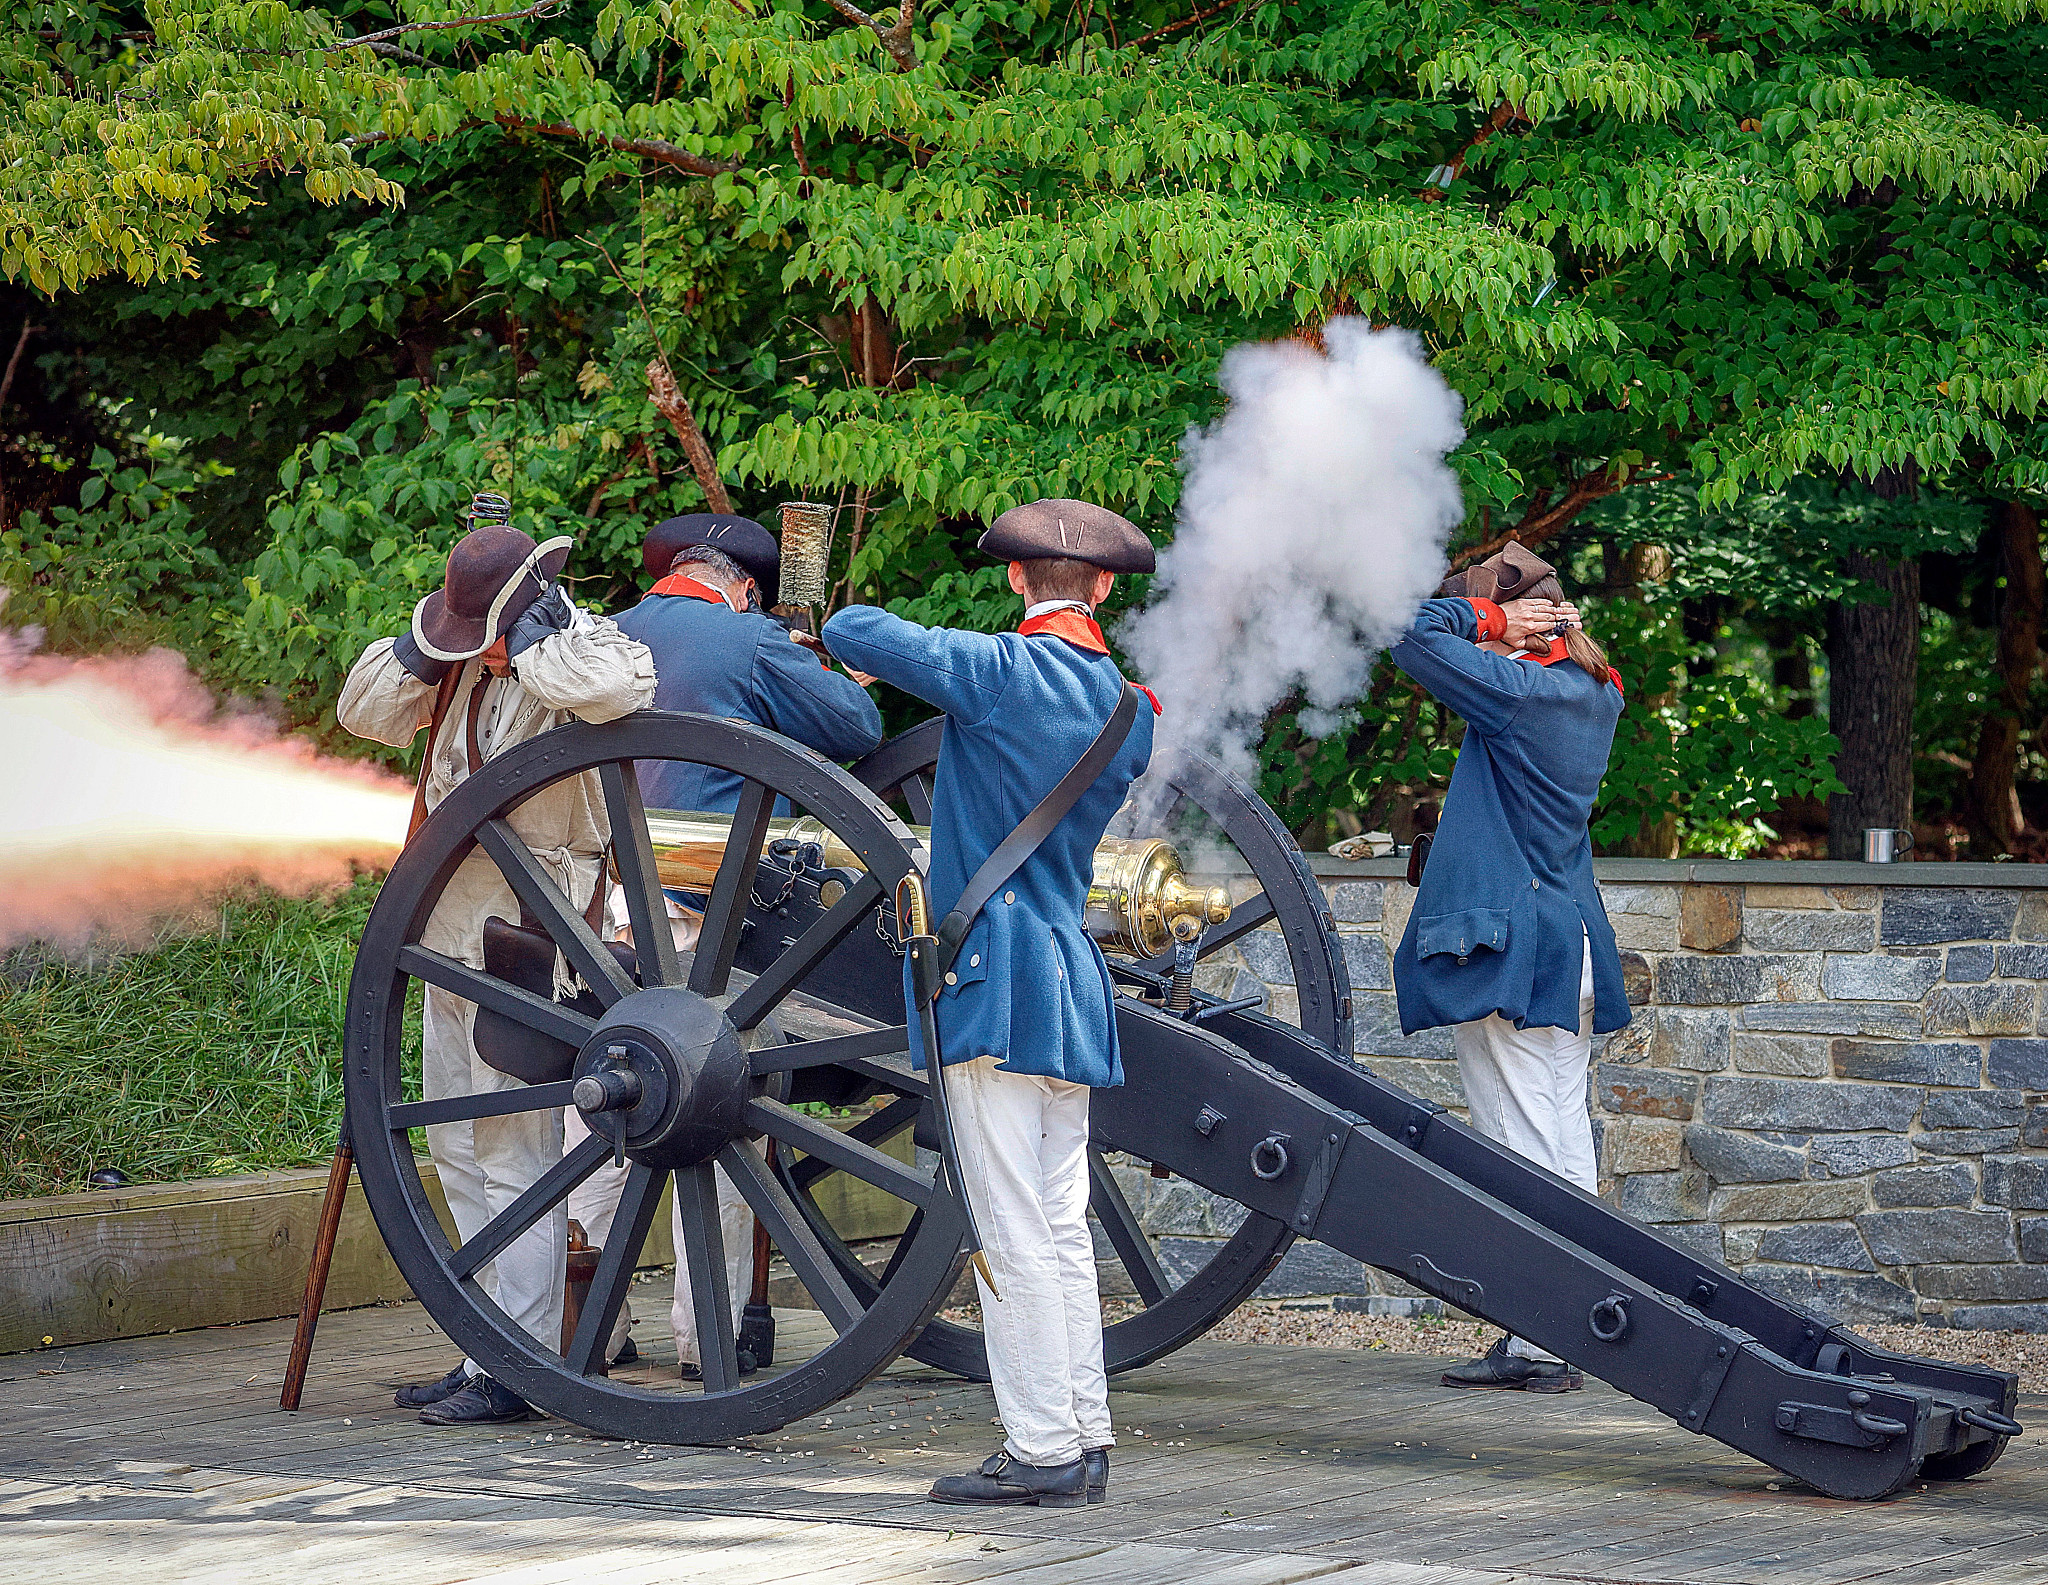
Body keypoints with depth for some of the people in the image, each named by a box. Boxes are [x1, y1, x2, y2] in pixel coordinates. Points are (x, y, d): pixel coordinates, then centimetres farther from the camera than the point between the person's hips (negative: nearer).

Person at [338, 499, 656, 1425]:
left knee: (514, 1144, -7)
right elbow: (368, 713, 12)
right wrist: (422, 649, -3)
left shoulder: (576, 646, -14)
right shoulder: (466, 657, 9)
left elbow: (624, 687, -37)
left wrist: (533, 639, -22)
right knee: (457, 1140, 14)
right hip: (454, 928, 9)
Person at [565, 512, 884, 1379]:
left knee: (592, 1123, 10)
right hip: (702, 917, -4)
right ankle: (709, 1333, 6)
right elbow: (857, 730, 5)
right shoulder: (751, 643, -2)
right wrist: (841, 675, 25)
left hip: (590, 909, 4)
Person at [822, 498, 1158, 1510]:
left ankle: (1043, 1451, -5)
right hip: (1074, 983, 7)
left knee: (1014, 1232, -5)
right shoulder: (1132, 711, 11)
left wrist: (876, 659, 15)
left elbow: (849, 631, -8)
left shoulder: (996, 670, -11)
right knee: (1061, 1229, 12)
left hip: (994, 979, -7)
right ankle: (1085, 1440, 14)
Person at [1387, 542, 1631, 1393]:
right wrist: (1550, 622, 9)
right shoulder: (1597, 695, 11)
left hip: (1504, 949, -9)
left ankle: (1538, 1343, -6)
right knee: (1565, 1143, 10)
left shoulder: (1518, 689, -15)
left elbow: (1412, 635, -14)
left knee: (1521, 1149, -7)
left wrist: (1488, 616, -6)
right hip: (1571, 940, 9)